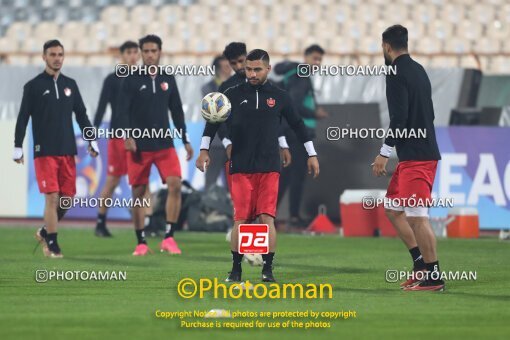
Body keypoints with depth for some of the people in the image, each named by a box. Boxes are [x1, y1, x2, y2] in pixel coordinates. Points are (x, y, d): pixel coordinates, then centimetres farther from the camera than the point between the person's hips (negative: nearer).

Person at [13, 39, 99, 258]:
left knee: (67, 197, 2)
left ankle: (45, 232, 23)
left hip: (67, 150, 4)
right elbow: (23, 118, 0)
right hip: (44, 152, -4)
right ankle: (52, 244, -1)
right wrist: (18, 147, -6)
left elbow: (81, 115, 15)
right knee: (52, 197, -9)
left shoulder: (70, 85, 12)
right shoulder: (33, 86, 0)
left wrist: (92, 141, 7)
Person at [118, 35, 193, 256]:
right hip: (139, 146, -2)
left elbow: (177, 111, 14)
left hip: (165, 144, 2)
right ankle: (141, 243, 11)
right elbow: (123, 110, -6)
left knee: (175, 185, -14)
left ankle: (168, 238, -8)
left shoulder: (168, 79, 9)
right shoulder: (132, 80, -1)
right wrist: (128, 136, -19)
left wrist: (186, 141, 11)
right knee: (138, 192, 2)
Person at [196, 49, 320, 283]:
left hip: (269, 167, 0)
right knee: (241, 219, -3)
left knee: (267, 217, -9)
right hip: (241, 167, 0)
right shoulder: (233, 95, 2)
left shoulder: (279, 96, 5)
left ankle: (268, 269, -4)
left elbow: (297, 124, 14)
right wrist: (204, 149, 2)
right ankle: (236, 269, 7)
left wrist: (311, 154, 15)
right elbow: (213, 121, 9)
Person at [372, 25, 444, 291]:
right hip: (424, 152, 10)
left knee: (416, 216, -8)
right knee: (393, 209, 17)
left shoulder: (397, 74, -12)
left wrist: (384, 152, -14)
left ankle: (434, 277, -6)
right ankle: (421, 263, 16)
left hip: (415, 157, -10)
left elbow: (399, 119, -19)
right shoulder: (418, 70, 15)